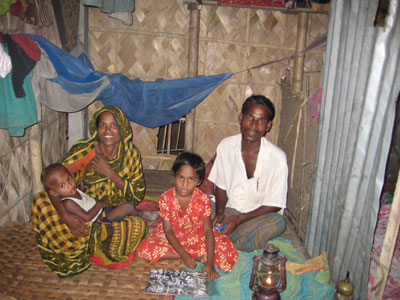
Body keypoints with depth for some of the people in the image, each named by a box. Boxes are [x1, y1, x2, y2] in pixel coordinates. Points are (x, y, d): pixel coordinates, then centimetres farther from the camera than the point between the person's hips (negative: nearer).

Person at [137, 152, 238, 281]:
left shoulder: (202, 199, -19)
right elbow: (168, 230, -15)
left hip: (197, 237, -2)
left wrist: (210, 262, -29)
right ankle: (198, 256, -18)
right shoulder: (166, 198, -19)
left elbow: (208, 230, -19)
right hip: (173, 238, 3)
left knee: (226, 249, -23)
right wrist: (184, 255, -24)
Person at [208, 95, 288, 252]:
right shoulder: (225, 145, -7)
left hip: (258, 215, -2)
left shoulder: (277, 158, -18)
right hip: (228, 209, 2)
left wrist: (239, 219, -21)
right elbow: (221, 186, 4)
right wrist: (220, 212, -14)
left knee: (278, 222, -35)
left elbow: (274, 205, -12)